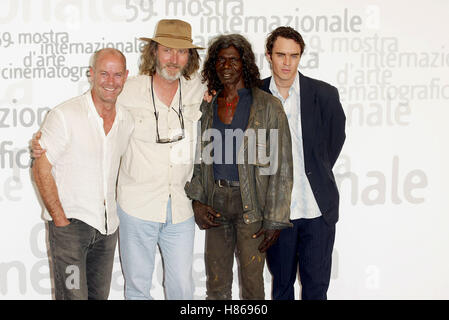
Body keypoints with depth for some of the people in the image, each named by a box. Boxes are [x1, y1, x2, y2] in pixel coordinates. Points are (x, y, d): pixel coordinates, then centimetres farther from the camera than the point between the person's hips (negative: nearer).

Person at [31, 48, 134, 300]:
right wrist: (60, 220, -12)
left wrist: (113, 213, 11)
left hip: (108, 225, 6)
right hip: (70, 222, -5)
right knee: (73, 295, -8)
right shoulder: (65, 115, -12)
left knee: (100, 295, 13)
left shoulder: (127, 121, 6)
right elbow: (41, 169, -10)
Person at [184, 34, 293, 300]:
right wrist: (197, 201, 0)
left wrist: (275, 219, -11)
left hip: (251, 204, -4)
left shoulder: (268, 106, -5)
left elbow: (281, 166, -7)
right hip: (215, 202, 4)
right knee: (216, 284, 11)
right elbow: (197, 158, 14)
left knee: (252, 283, 2)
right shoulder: (206, 107, 8)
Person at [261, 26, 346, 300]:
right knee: (281, 284, 15)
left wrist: (317, 173, 10)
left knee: (316, 286, 8)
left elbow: (336, 139, 10)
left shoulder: (325, 94, -5)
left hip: (318, 208, -1)